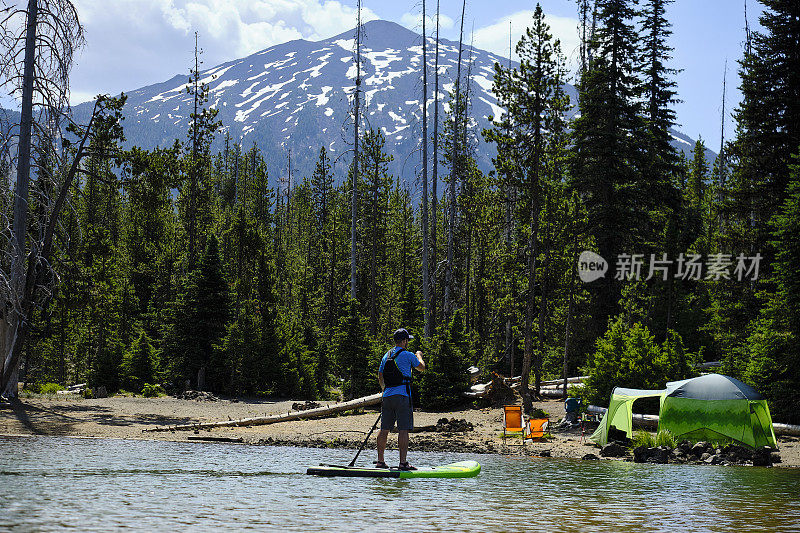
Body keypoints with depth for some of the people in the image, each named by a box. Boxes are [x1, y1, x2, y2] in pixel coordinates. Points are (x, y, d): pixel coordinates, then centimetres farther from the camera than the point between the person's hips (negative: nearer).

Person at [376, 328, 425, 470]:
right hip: (402, 396, -7)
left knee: (384, 429, 8)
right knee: (403, 429, -7)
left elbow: (380, 377, 18)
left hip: (387, 395, 7)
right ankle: (403, 462, -10)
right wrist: (419, 356, 31)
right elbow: (421, 368, 11)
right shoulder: (408, 355, -5)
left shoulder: (386, 355, 14)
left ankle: (380, 461, 12)